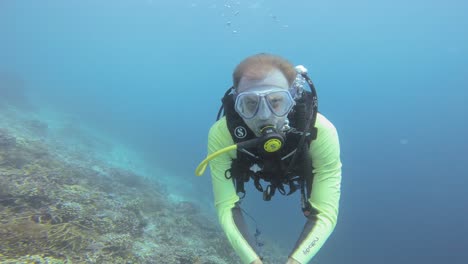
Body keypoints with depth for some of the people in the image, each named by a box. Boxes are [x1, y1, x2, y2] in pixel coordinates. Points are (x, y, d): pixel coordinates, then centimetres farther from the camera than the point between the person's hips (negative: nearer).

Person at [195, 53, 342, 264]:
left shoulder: (321, 132, -46)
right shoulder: (221, 134, -44)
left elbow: (325, 213, -42)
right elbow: (226, 206, -38)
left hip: (302, 174, -1)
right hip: (258, 174, 1)